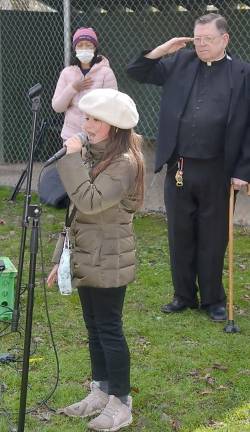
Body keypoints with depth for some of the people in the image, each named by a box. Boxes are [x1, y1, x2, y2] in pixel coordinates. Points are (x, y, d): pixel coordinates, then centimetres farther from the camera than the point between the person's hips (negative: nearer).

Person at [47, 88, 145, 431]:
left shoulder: (124, 162, -18)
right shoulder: (91, 154, 7)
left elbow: (90, 202, -30)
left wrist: (72, 160, -23)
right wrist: (61, 257, 14)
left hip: (108, 261, -8)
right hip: (85, 257, 8)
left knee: (109, 329, -1)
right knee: (94, 327, 16)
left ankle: (121, 404, 11)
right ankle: (101, 393, 29)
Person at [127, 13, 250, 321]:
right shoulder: (180, 63, 6)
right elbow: (137, 72, 12)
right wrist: (161, 50, -3)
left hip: (216, 171, -3)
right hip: (178, 168, 3)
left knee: (213, 238, 8)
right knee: (180, 235, 12)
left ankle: (213, 299, 22)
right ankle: (184, 295, 27)